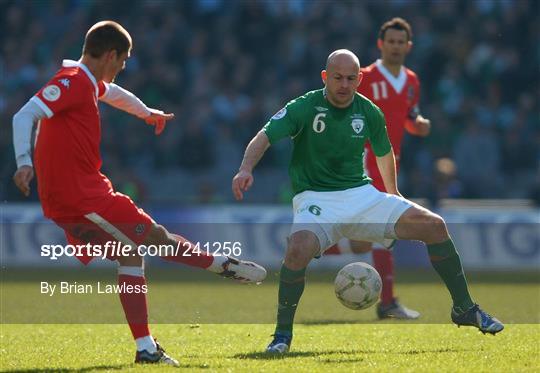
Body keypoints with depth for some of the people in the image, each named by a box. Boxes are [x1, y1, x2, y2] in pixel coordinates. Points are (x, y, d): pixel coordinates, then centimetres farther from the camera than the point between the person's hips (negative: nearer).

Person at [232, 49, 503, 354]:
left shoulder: (369, 113, 5)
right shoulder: (305, 108, -9)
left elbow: (384, 153, 24)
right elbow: (265, 137, -19)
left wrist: (393, 195, 34)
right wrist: (246, 169, -38)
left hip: (361, 194, 5)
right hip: (315, 199, -5)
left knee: (434, 225, -6)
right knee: (299, 249, -37)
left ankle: (464, 308, 11)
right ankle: (283, 334, -19)